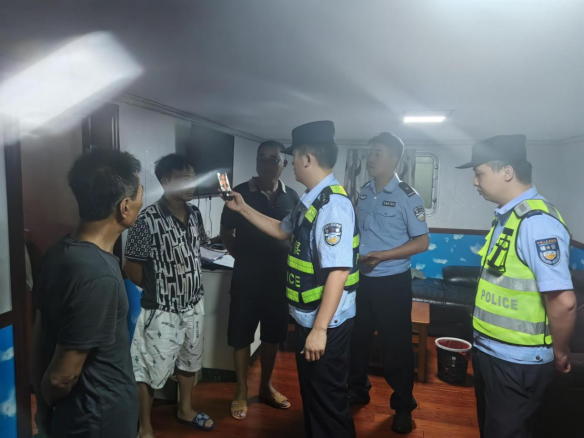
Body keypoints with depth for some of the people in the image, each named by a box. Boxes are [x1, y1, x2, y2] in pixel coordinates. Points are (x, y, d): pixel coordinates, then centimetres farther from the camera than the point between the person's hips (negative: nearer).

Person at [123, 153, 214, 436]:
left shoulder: (195, 214, 0)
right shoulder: (148, 219, -21)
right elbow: (131, 266, -14)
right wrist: (157, 291, -4)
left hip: (193, 306, 7)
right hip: (162, 310, -6)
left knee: (190, 360, 23)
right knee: (151, 370, 9)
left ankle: (185, 410, 46)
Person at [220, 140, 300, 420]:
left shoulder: (292, 197, 2)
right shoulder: (241, 193, -6)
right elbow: (226, 233, 2)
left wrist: (290, 261, 0)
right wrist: (243, 257, -2)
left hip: (280, 277, 3)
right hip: (247, 277, -2)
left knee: (273, 334, 15)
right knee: (241, 334, 7)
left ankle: (266, 386, 35)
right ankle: (241, 391, 27)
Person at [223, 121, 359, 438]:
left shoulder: (333, 203, -24)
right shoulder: (310, 200, 6)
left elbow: (339, 270, -28)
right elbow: (282, 230, 23)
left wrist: (320, 328, -25)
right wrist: (243, 209, 20)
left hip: (326, 323, -9)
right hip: (306, 316, 9)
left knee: (327, 399, 10)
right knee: (310, 392, 27)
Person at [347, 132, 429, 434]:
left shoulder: (407, 196, -12)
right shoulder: (364, 192, 5)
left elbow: (422, 242, -13)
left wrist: (382, 256, -22)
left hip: (392, 282, -5)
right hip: (362, 279, 6)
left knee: (396, 345, 8)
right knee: (356, 337, 17)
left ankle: (403, 407, 28)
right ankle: (357, 390, 39)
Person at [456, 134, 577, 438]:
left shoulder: (536, 221, -24)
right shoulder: (507, 217, 5)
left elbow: (563, 301, -28)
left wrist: (559, 352, -11)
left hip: (516, 361, -9)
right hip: (490, 352, 9)